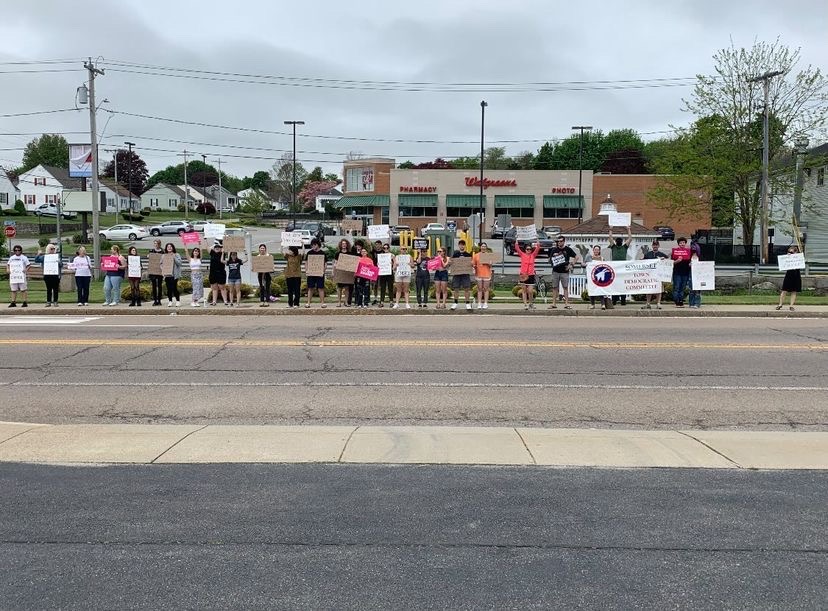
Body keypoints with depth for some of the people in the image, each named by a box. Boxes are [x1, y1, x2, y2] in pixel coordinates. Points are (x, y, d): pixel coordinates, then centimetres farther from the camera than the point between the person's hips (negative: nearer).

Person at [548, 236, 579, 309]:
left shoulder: (568, 249, 1)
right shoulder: (554, 250, 6)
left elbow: (576, 257, 5)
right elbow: (550, 260, 12)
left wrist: (571, 265, -5)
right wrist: (551, 262, -11)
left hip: (564, 272, -2)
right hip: (555, 271, 2)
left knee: (566, 287, -3)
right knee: (554, 287, 3)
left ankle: (566, 304, -3)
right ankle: (554, 304, 6)